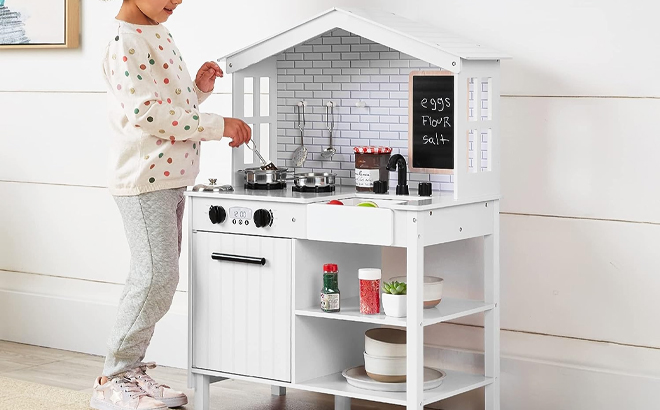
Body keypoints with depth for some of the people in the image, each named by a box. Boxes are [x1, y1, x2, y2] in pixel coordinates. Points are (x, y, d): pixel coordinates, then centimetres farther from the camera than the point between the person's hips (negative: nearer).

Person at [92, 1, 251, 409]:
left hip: (170, 179, 10)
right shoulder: (125, 43, -15)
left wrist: (198, 88, 5)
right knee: (158, 277, -11)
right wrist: (218, 125, -20)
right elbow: (147, 113, -23)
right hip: (143, 180, -10)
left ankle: (131, 371, 20)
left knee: (154, 277, 11)